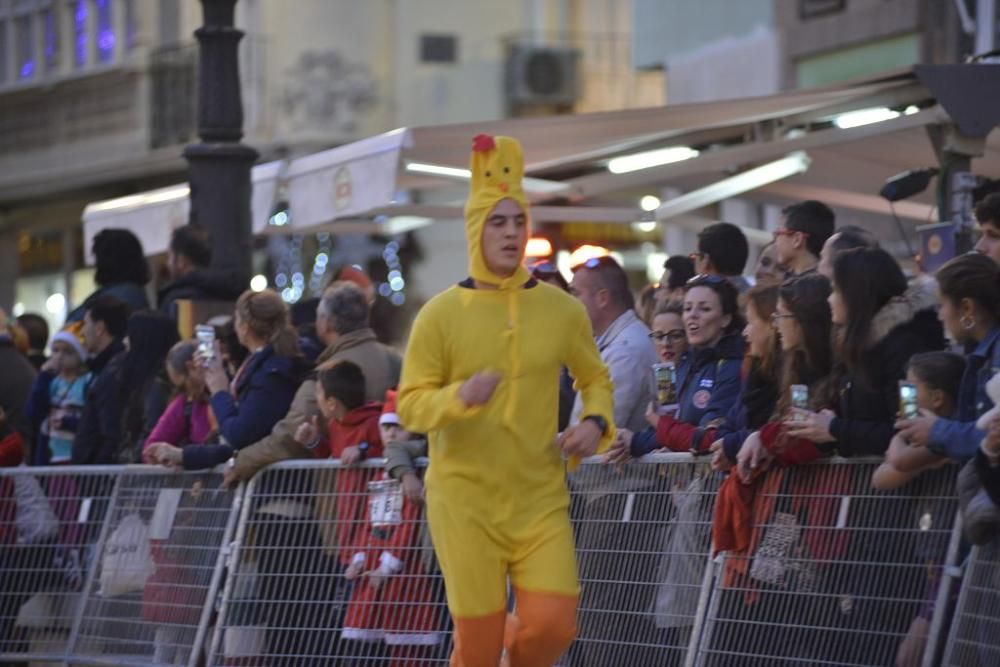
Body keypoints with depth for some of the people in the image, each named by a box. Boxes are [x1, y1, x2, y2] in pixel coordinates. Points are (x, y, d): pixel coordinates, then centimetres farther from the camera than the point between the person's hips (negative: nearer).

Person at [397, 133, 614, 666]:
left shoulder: (560, 309, 4)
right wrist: (460, 397, -25)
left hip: (541, 499, 2)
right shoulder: (440, 314, -4)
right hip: (464, 501, -2)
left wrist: (596, 423, -2)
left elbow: (594, 378, 19)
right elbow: (410, 406, -5)